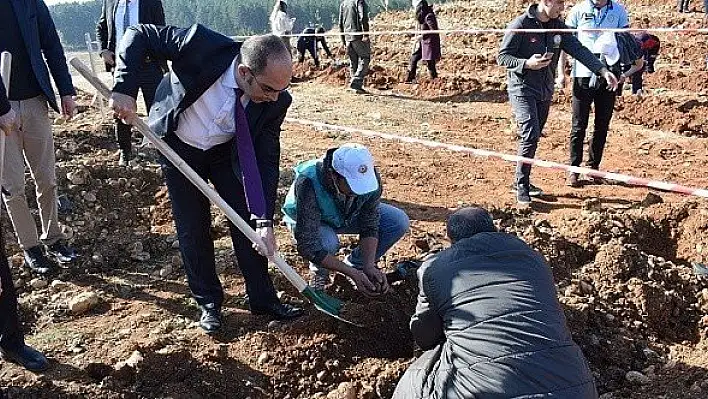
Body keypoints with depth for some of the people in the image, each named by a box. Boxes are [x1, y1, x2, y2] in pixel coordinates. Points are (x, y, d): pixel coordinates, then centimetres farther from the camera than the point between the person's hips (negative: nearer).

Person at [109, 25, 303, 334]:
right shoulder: (201, 46, -35)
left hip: (226, 150, 2)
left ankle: (263, 299, 20)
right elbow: (138, 34, -22)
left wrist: (264, 220, -25)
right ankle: (208, 303, 23)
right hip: (179, 147, -2)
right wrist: (125, 89, -35)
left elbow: (266, 160, -19)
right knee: (192, 230, 4)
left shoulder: (275, 100, -26)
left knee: (249, 222, 2)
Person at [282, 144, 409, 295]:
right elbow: (307, 246, -39)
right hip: (305, 220, -3)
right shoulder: (308, 184, -42)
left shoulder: (370, 176, -30)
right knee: (327, 242, -38)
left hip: (349, 215, 4)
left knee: (399, 222, -15)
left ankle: (356, 264, 6)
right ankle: (320, 272, -1)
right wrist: (352, 274, -40)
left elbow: (370, 226, -17)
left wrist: (369, 266, -30)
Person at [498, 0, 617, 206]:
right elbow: (502, 57, -12)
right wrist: (527, 63, -27)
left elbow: (578, 49, -1)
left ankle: (522, 181, 25)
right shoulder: (520, 25, -13)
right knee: (530, 136, -16)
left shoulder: (558, 26, 4)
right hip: (522, 90, -7)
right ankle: (521, 185, -4)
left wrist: (603, 70, -12)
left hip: (545, 92, 7)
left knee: (534, 138, 12)